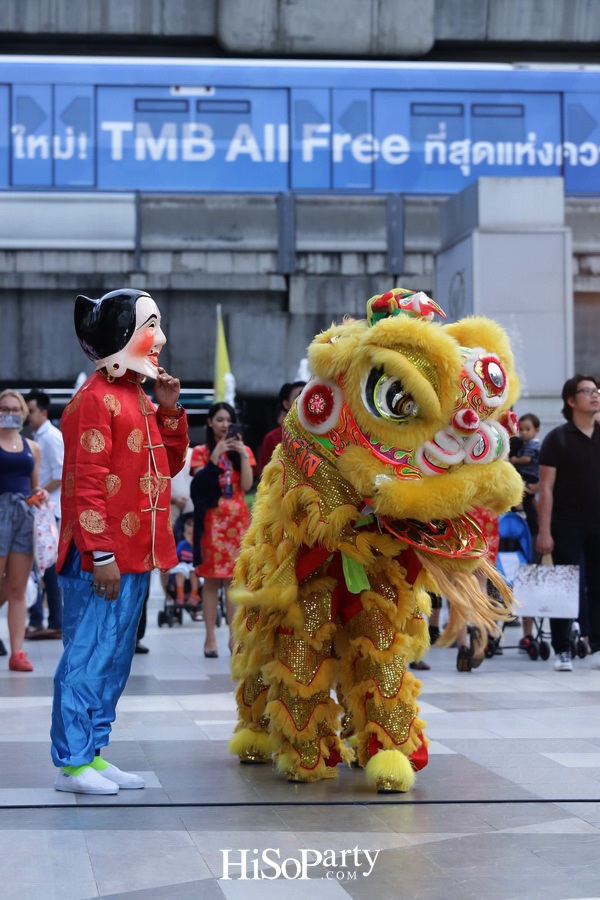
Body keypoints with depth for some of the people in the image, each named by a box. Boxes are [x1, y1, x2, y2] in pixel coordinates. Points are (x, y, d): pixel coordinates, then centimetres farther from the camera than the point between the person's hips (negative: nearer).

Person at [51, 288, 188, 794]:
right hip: (103, 556, -10)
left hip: (136, 552, 10)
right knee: (89, 654, -5)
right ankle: (72, 762, 1)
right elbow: (86, 482, -17)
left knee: (116, 658, 12)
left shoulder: (138, 396, 18)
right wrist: (101, 555, -21)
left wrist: (168, 411, 7)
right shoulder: (97, 399, -11)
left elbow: (171, 465, 22)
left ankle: (93, 753, 19)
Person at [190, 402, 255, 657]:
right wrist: (216, 455, -14)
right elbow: (200, 483, -8)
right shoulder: (201, 452, 7)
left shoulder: (243, 450, 12)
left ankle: (234, 636, -1)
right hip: (212, 519, -2)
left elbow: (247, 485, 0)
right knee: (211, 578, -3)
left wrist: (242, 454, -9)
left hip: (237, 519, 2)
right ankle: (210, 638, -2)